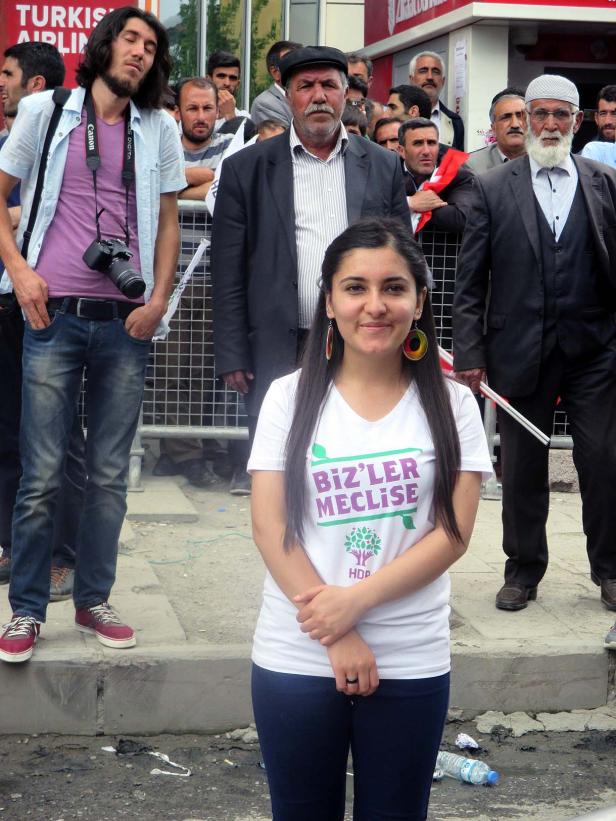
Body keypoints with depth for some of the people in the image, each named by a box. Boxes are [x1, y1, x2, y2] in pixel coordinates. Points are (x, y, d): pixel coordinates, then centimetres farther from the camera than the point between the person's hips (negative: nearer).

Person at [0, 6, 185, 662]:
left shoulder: (159, 130, 11)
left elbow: (167, 220, 15)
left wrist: (158, 299, 3)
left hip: (126, 322, 2)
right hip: (54, 314, -2)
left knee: (110, 475, 7)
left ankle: (92, 601, 20)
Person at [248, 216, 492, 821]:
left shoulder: (451, 404, 0)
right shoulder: (291, 397, -1)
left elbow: (452, 534, -5)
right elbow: (270, 527, -5)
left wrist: (355, 599, -15)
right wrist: (334, 636, -12)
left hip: (412, 662, 0)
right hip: (295, 658, 0)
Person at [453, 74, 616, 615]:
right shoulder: (492, 190, 3)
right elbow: (470, 281, 1)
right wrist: (468, 353, -4)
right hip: (521, 354, 0)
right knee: (522, 470, 8)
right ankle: (523, 571, 23)